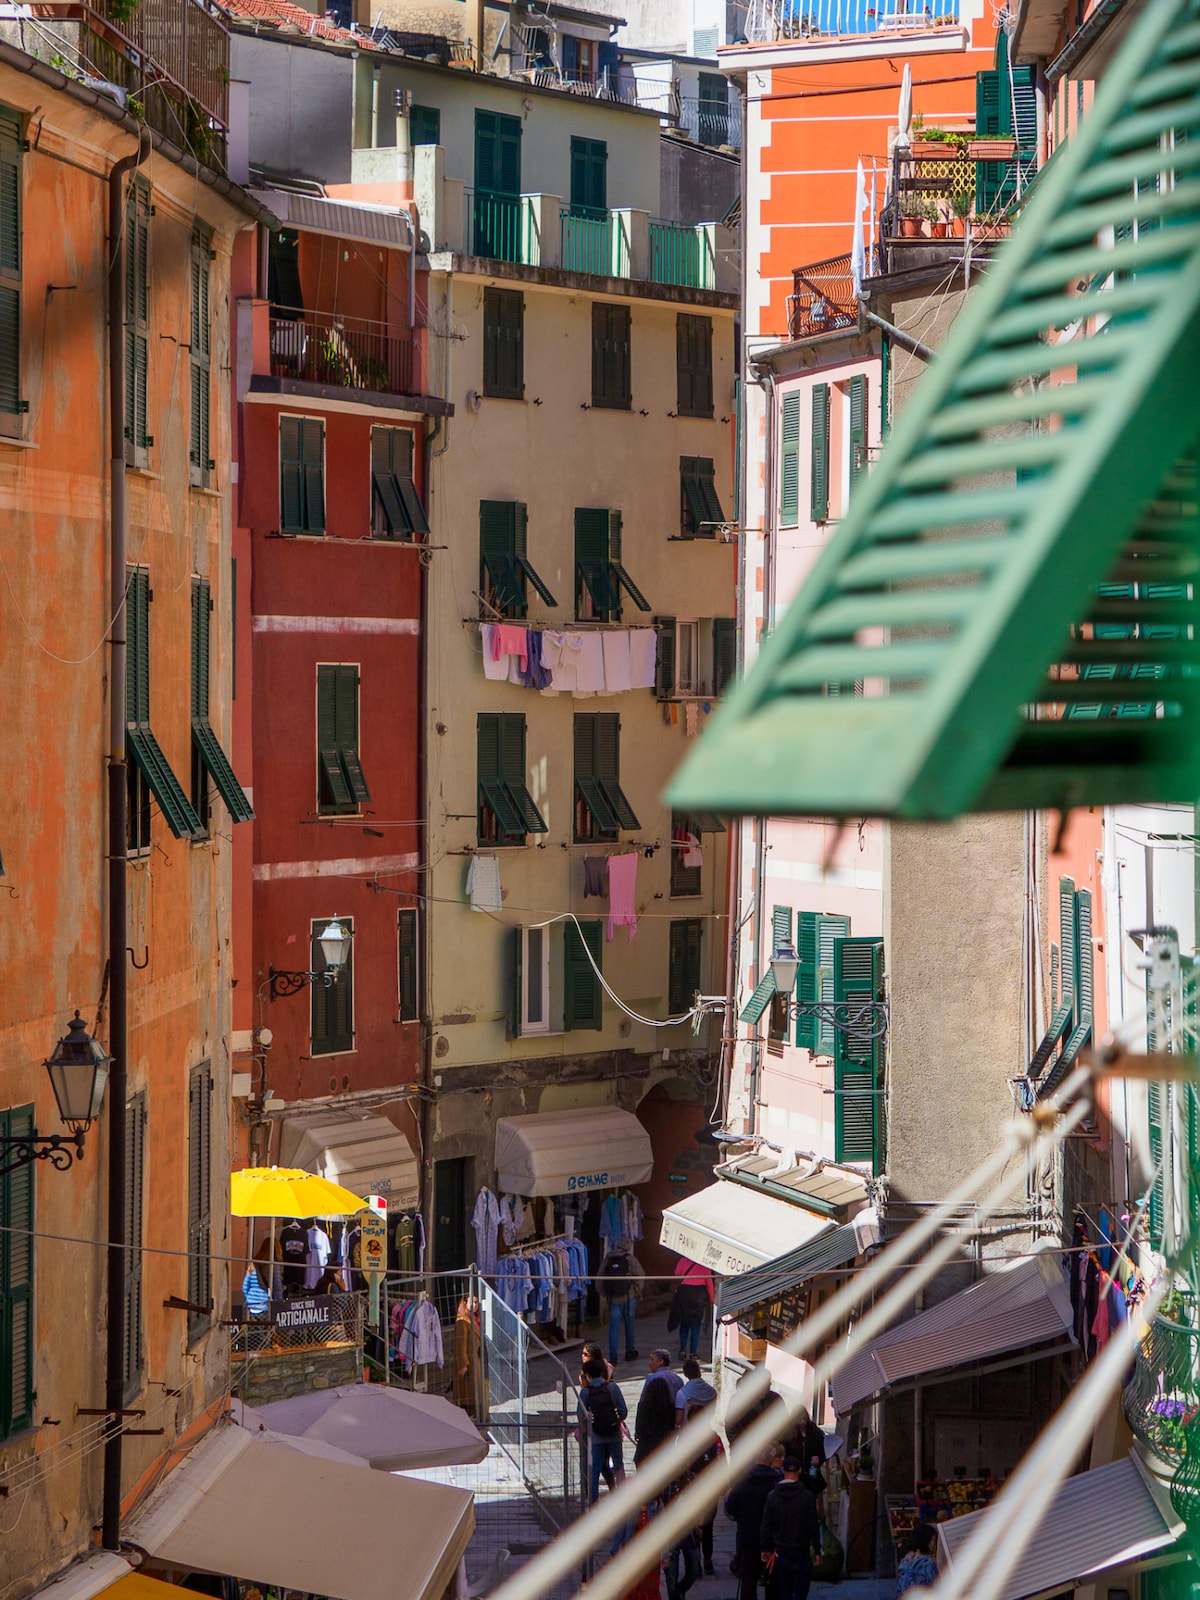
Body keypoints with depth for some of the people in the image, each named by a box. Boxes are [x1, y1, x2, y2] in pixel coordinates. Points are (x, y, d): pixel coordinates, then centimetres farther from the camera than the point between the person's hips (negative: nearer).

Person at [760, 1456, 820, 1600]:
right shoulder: (807, 1496, -11)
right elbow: (814, 1525, -8)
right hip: (801, 1552, -3)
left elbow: (766, 1526, 3)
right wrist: (816, 1549, 1)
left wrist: (766, 1549, 12)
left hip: (780, 1551, 3)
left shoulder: (772, 1496, -1)